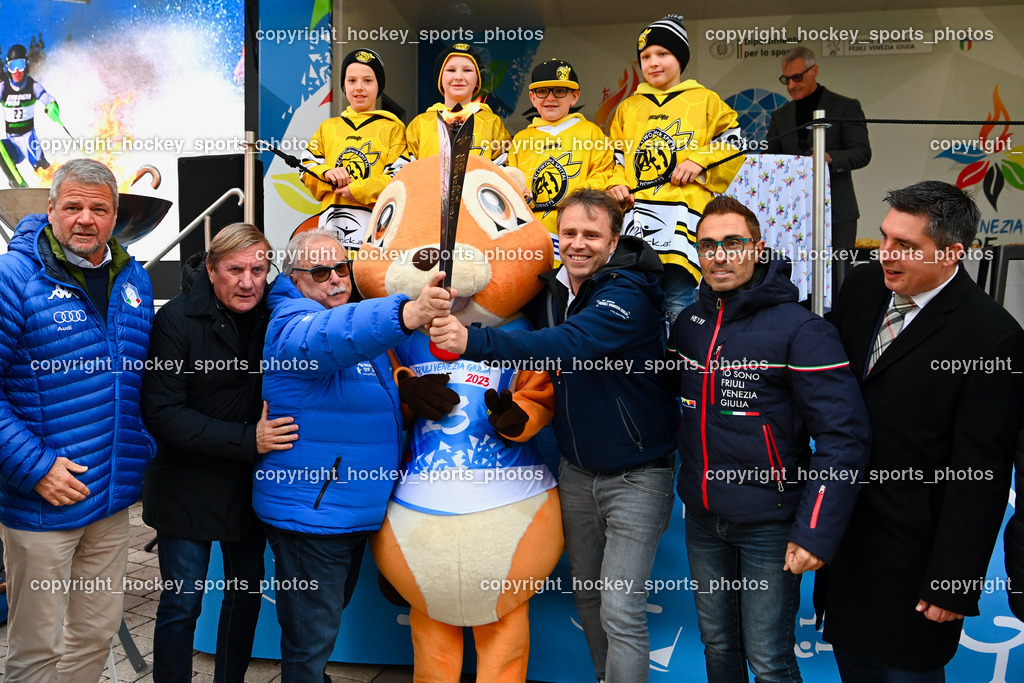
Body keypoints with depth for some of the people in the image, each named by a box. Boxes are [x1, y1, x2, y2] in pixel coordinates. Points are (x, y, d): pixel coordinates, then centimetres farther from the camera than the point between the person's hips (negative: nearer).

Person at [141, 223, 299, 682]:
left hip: (251, 484, 4)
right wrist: (247, 440, -26)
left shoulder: (271, 315, -3)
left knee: (248, 591, 15)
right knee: (182, 604, 2)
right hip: (188, 485, -4)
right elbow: (162, 413, -18)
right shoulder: (178, 318, -14)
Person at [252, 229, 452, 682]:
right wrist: (404, 315, -57)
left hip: (357, 512, 9)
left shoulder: (356, 317, 13)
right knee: (311, 638, 4)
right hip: (309, 514, -9)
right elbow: (326, 338, -43)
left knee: (323, 625, 26)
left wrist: (407, 392, 9)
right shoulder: (291, 321, -15)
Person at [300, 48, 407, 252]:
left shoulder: (392, 127, 8)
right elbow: (306, 168, 17)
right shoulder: (328, 127, 21)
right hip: (332, 224, 3)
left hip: (376, 225, -3)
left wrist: (357, 191, -11)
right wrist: (326, 174, -5)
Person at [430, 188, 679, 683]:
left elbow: (569, 344, -40)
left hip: (635, 474, -7)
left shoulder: (628, 295, -22)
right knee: (586, 592, 19)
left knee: (621, 612, -6)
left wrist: (473, 341, -50)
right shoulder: (549, 289, 1)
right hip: (576, 470, 7)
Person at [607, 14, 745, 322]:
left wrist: (699, 160, -7)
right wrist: (615, 183, 3)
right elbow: (615, 155, 22)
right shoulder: (628, 108, 19)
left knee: (679, 302, -8)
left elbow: (735, 143, 7)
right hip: (636, 212, 4)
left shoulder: (705, 100, 10)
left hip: (683, 210, -3)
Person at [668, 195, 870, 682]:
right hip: (702, 518, 5)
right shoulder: (688, 323, 2)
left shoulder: (800, 329, -15)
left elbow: (844, 437, -18)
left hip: (770, 525, -5)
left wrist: (816, 532, -20)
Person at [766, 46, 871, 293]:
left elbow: (862, 152, -6)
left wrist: (830, 157, -24)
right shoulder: (780, 115, 17)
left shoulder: (845, 107, 3)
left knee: (837, 282, -4)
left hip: (836, 211, -4)